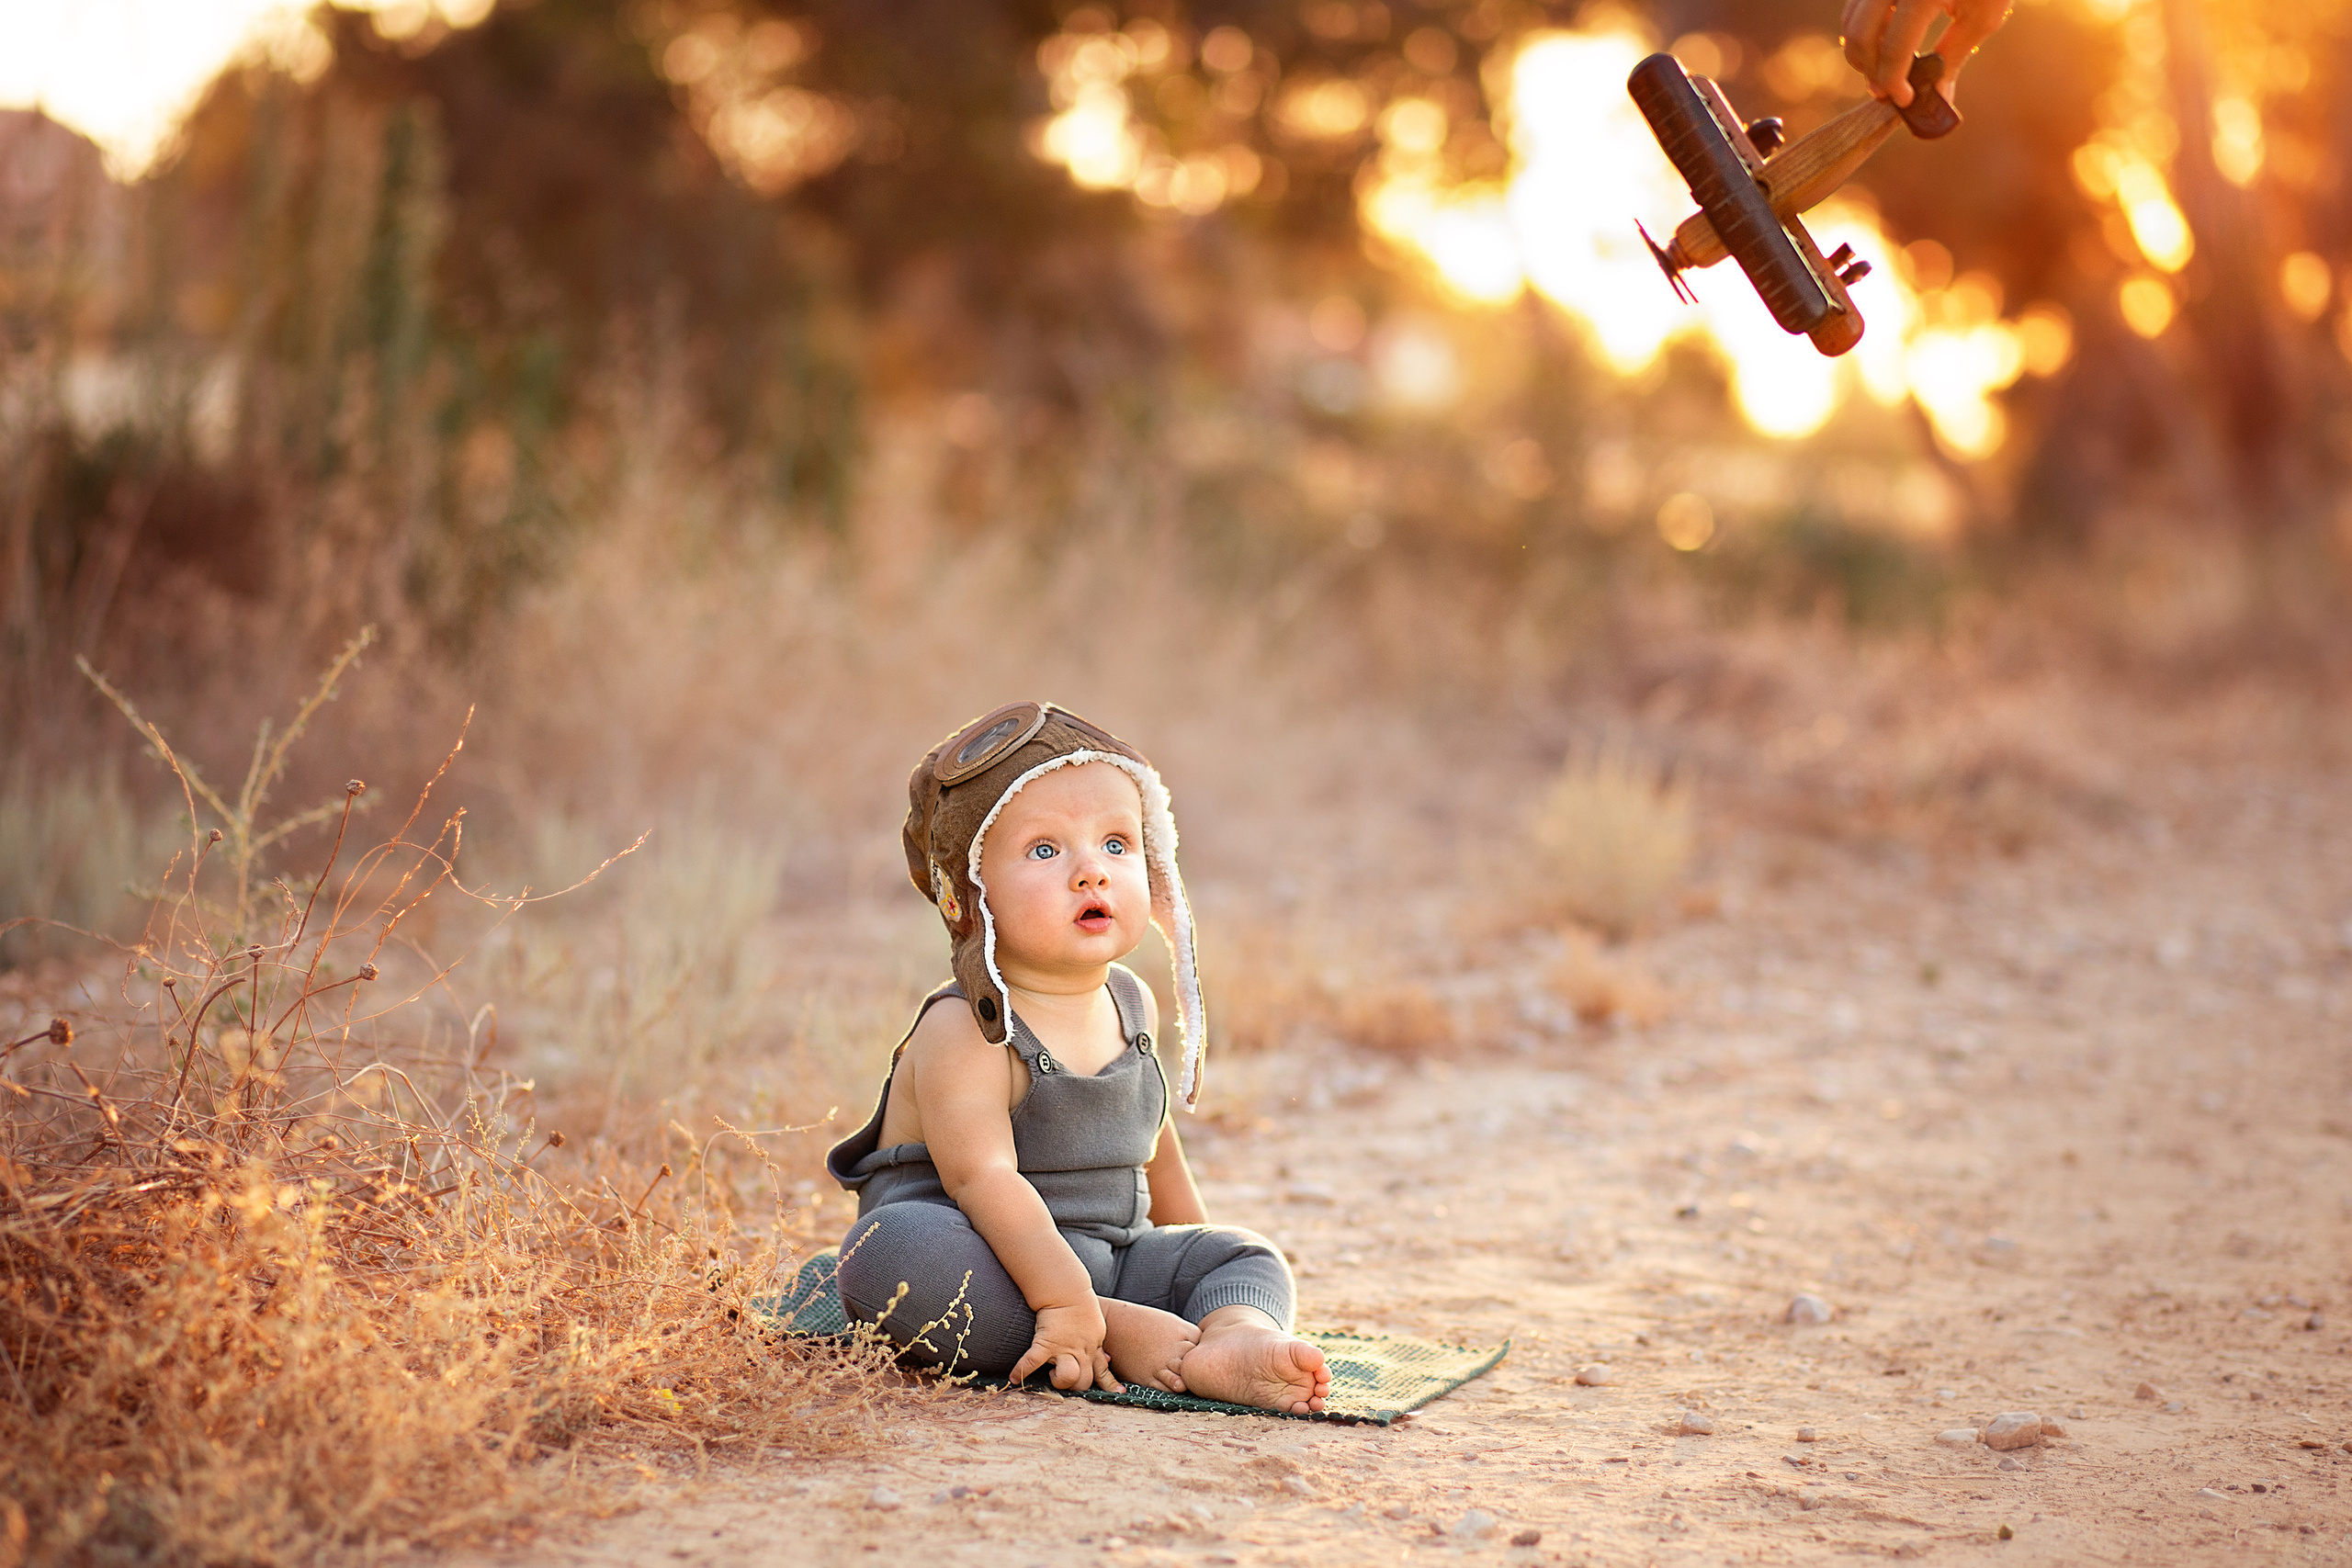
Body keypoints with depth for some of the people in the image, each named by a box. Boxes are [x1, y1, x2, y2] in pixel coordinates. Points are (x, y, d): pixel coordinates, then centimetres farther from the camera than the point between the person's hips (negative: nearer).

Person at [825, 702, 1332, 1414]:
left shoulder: (1131, 1006, 7)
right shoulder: (965, 1033, -18)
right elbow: (983, 1179, -30)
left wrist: (1195, 1237, 36)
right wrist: (1066, 1303, -39)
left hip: (1109, 1258, 7)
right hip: (984, 1267, -7)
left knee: (1245, 1256, -5)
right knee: (892, 1251, -36)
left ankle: (1236, 1338, -40)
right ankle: (1114, 1335, -35)